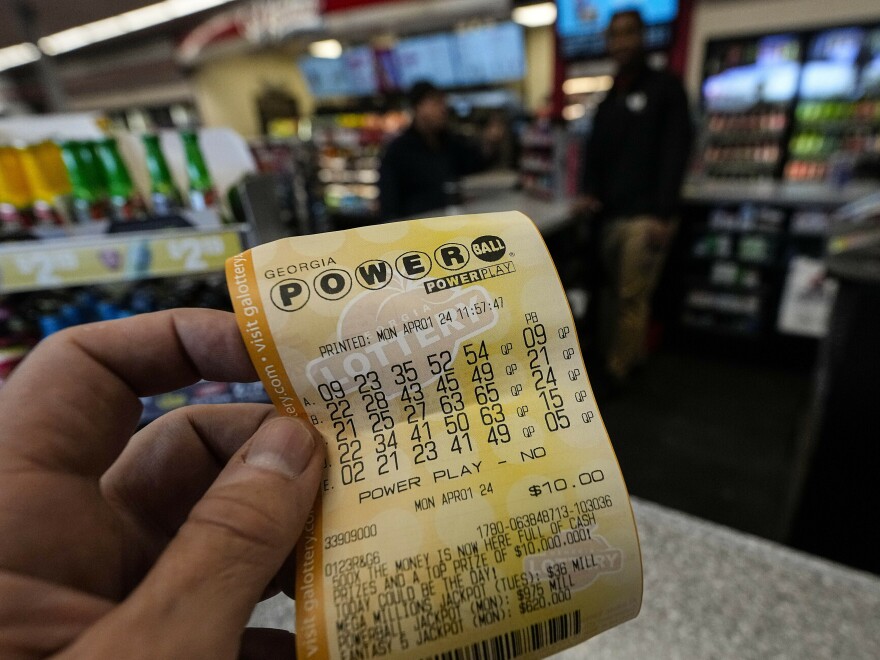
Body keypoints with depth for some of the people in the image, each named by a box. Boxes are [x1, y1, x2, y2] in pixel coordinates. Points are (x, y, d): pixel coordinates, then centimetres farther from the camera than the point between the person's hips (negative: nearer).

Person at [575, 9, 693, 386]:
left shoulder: (666, 89, 2)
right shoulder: (608, 101, 21)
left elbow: (676, 153, -7)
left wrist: (663, 214, -17)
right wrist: (591, 194, -3)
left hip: (645, 217, -6)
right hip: (610, 215, 7)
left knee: (632, 298, -5)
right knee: (614, 294, 9)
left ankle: (615, 375, 4)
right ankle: (630, 359, 22)